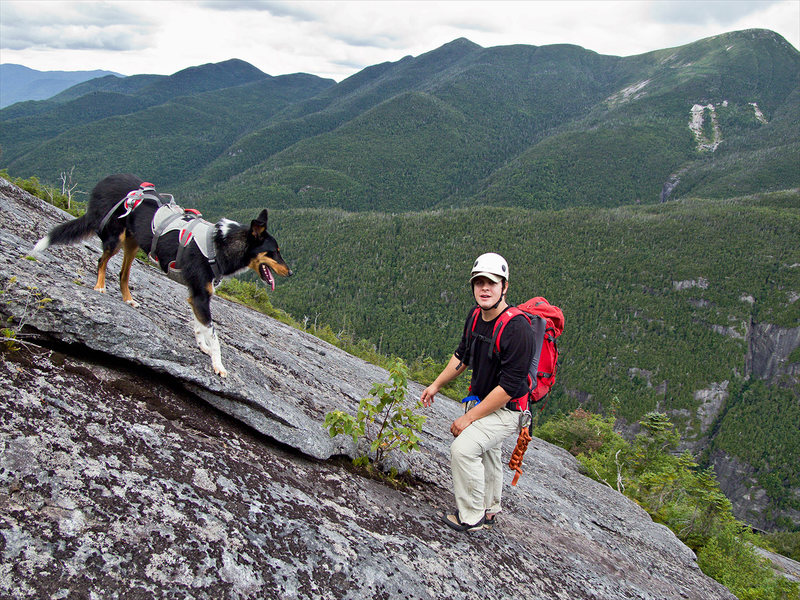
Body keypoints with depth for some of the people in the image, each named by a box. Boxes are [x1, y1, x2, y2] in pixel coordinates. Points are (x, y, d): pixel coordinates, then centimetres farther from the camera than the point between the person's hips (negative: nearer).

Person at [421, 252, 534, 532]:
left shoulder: (517, 329, -30)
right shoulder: (475, 316, -4)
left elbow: (509, 387, -29)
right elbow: (462, 355, 14)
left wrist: (469, 418, -24)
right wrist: (436, 385, 12)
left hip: (507, 409, -9)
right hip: (482, 401, 9)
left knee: (464, 448, -21)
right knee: (487, 454, 24)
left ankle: (471, 517, -2)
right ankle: (489, 510, 47)